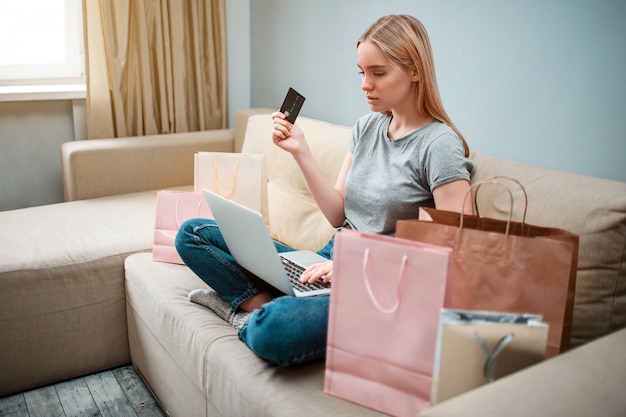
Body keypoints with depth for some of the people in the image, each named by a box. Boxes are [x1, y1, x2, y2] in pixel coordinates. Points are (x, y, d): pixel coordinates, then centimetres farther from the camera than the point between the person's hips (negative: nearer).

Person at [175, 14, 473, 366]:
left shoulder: (439, 144, -12)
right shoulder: (366, 127, 9)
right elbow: (338, 214, 8)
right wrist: (300, 151, -1)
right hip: (330, 264, 7)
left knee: (272, 331, -37)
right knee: (192, 234, 2)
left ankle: (257, 316, -4)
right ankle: (265, 306, -12)